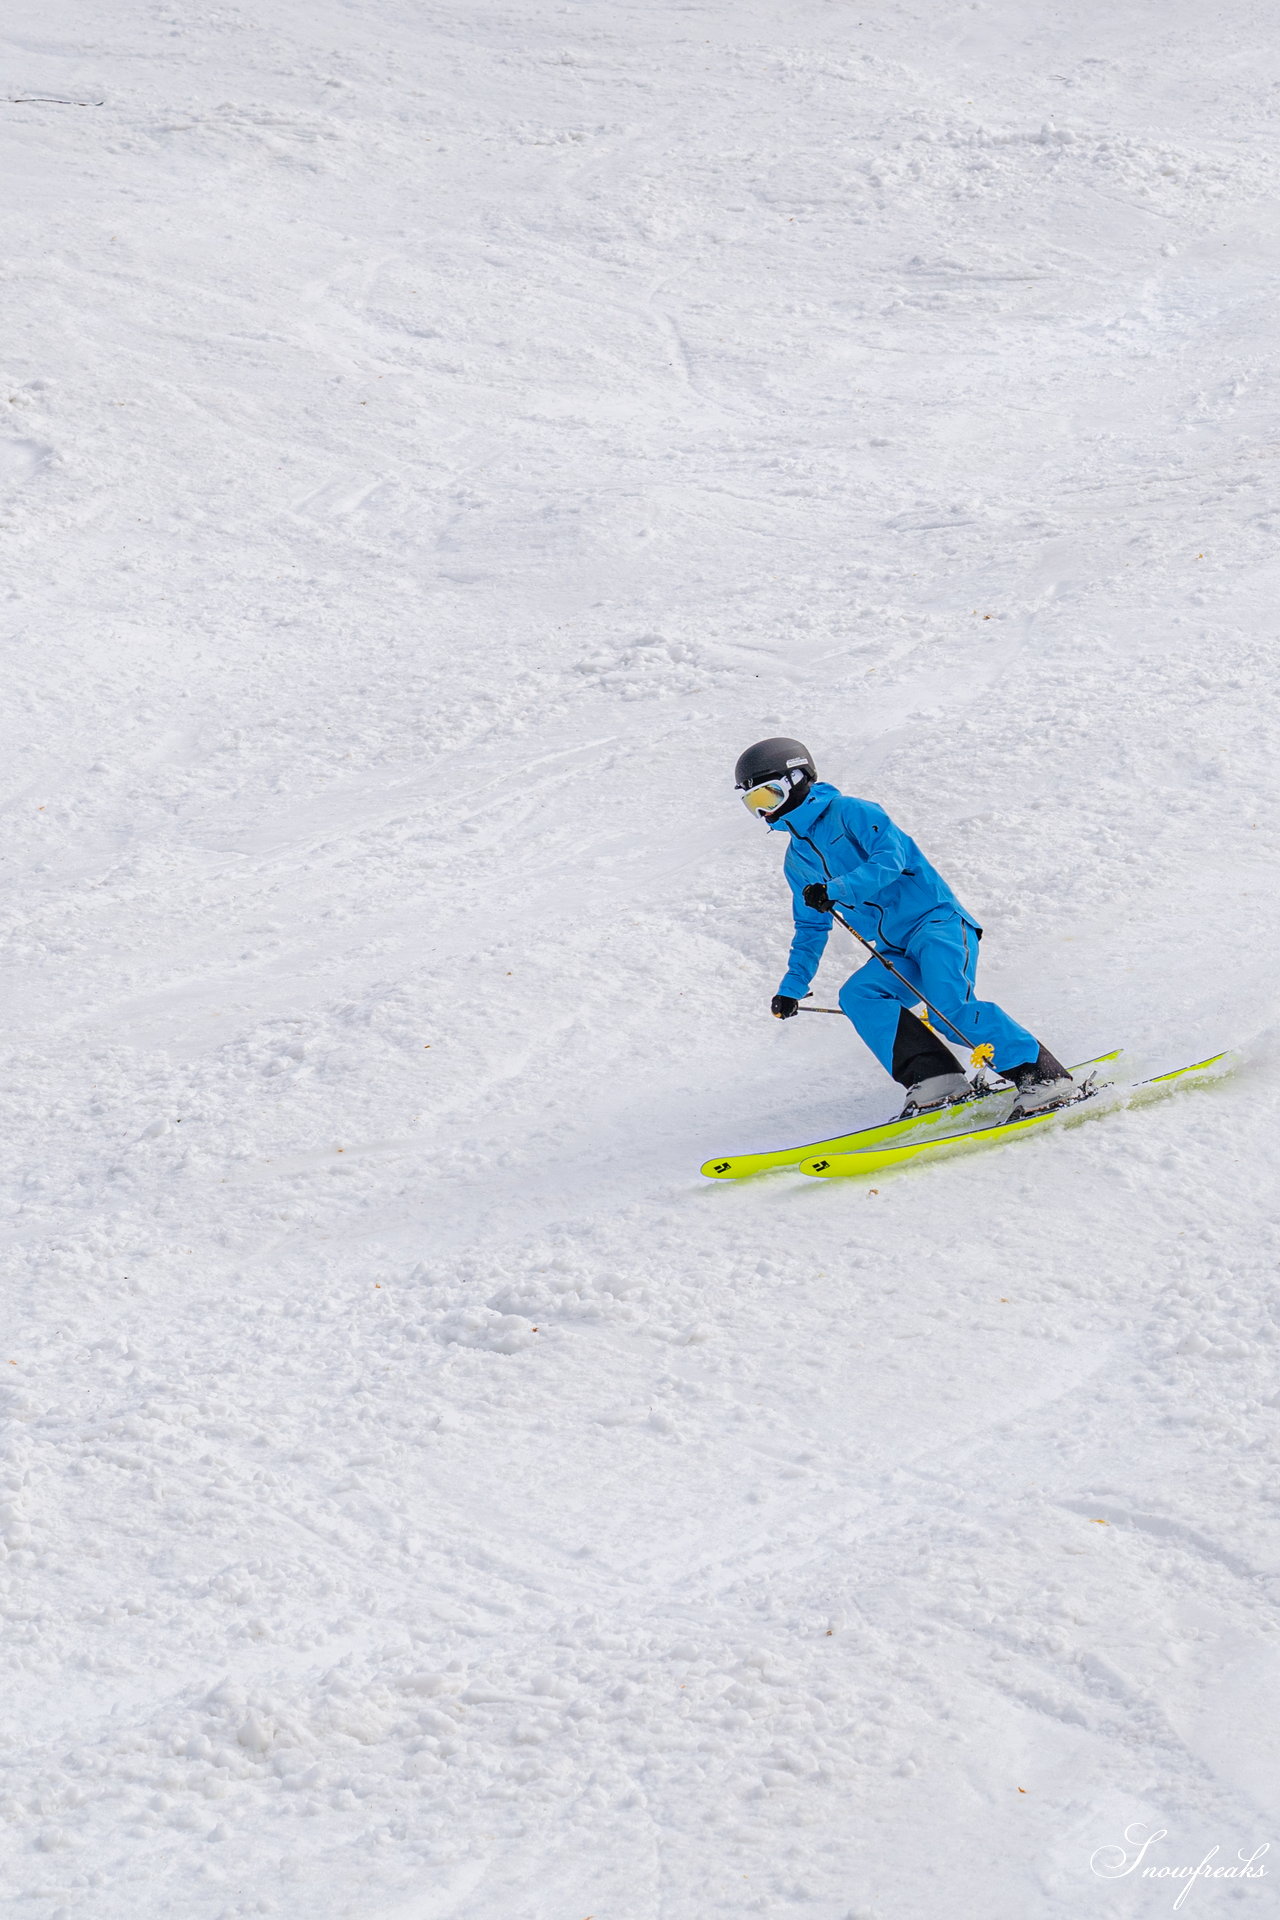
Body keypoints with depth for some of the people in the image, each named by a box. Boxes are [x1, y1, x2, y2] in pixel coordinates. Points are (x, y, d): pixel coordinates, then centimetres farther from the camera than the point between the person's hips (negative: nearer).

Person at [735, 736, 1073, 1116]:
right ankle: (932, 1076, -28)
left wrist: (835, 891, -28)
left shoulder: (848, 811, -4)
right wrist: (792, 985, 24)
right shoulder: (797, 861, 20)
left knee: (949, 1007, -28)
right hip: (897, 954, 7)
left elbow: (890, 860, -18)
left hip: (935, 920, -7)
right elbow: (812, 928, 31)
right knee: (857, 996, -21)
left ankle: (1043, 1076, -28)